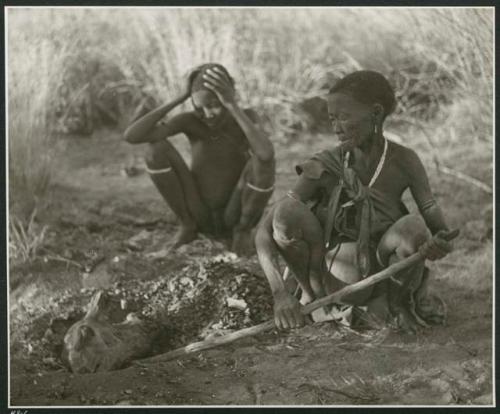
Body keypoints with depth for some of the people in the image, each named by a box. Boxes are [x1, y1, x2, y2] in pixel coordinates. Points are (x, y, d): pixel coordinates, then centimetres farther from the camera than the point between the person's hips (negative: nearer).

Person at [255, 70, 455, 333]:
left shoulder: (403, 162, -11)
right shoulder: (323, 168, -13)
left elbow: (435, 221, -13)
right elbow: (264, 231, -18)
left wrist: (440, 244, -39)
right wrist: (280, 292, -33)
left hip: (381, 278, 0)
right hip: (334, 276, 0)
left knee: (414, 227, -31)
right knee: (288, 210, -25)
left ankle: (397, 303, -2)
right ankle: (312, 294, 0)